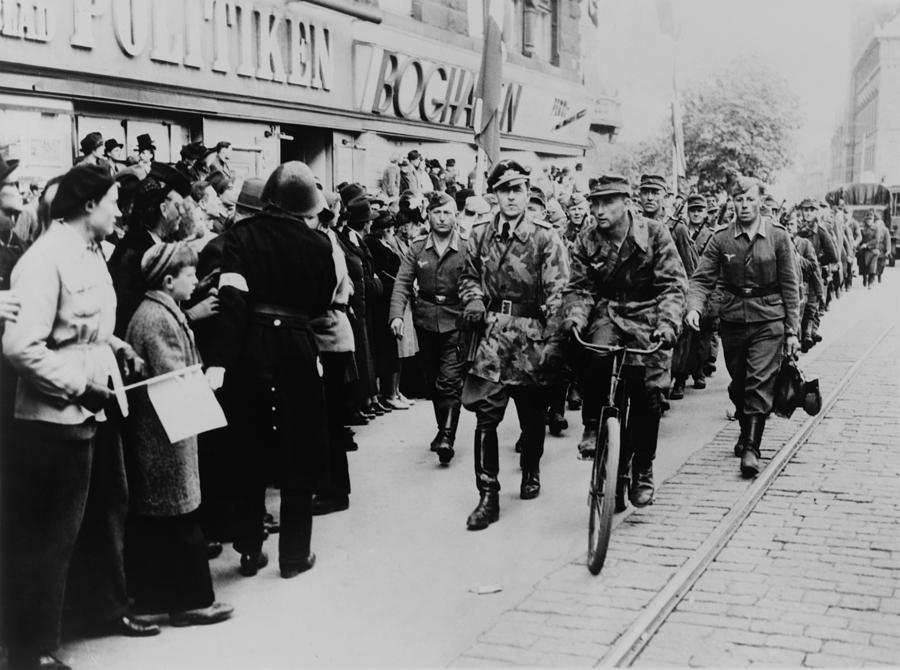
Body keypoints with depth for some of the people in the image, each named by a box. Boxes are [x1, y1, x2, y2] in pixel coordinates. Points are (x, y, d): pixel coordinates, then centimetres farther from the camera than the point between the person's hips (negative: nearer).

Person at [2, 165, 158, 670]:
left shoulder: (90, 252, 7)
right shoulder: (45, 260, -20)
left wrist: (116, 346, 4)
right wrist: (79, 386, -21)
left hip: (98, 407, 9)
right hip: (57, 416, -9)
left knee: (106, 510, 22)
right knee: (47, 535, 3)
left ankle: (106, 608, 41)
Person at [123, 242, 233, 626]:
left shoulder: (161, 312, 13)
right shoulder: (158, 319, -18)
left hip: (155, 432, 10)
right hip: (165, 433, -10)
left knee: (155, 516, 15)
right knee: (180, 515, -3)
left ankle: (154, 597, 25)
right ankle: (190, 600, 6)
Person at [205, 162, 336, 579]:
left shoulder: (242, 234, -5)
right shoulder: (318, 244, -5)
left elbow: (231, 300, -14)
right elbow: (320, 305, 2)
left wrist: (220, 360, -18)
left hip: (250, 347, 1)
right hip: (296, 349, -1)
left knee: (251, 453, 15)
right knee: (299, 453, 12)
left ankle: (250, 552, 21)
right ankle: (294, 555, 18)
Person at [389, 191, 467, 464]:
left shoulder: (467, 247, -5)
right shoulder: (417, 247, 3)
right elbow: (402, 283, -1)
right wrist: (397, 315, -15)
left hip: (455, 322, -4)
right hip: (425, 322, 4)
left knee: (450, 381, -12)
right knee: (432, 381, 15)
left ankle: (447, 437, -10)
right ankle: (443, 428, 32)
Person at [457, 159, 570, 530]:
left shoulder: (546, 237, -5)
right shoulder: (480, 235, 6)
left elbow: (557, 292, -9)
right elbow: (470, 277, 21)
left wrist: (554, 342, -16)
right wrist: (473, 301, -1)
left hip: (533, 335, -1)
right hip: (492, 332, 2)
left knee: (533, 414, 13)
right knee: (485, 414, -8)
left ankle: (531, 472, 40)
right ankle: (488, 496, -3)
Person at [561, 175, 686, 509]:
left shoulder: (654, 234, -8)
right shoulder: (586, 242, -1)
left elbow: (673, 285, -11)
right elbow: (579, 288, 0)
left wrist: (667, 323, -27)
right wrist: (574, 316, -22)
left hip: (648, 318, -1)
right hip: (608, 314, 1)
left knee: (650, 391, -8)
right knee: (595, 355, -33)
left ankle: (642, 469, 11)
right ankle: (593, 425, -10)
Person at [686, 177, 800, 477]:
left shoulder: (778, 236, -3)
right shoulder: (721, 238, -1)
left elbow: (790, 286, 1)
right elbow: (702, 278, -3)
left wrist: (792, 330, -2)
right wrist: (694, 307, -23)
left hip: (769, 320, -2)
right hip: (733, 319, 2)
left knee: (759, 383, -11)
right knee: (738, 384, 14)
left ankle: (751, 448, -9)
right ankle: (746, 431, 37)